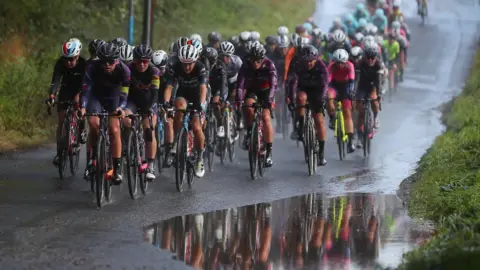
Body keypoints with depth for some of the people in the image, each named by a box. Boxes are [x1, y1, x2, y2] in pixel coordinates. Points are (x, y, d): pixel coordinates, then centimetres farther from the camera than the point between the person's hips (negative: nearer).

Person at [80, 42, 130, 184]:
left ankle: (117, 168, -8)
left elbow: (124, 94, -31)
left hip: (113, 98, 0)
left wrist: (121, 107, -51)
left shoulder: (124, 71, -30)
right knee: (94, 124, -24)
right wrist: (83, 107, -51)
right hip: (96, 96, 0)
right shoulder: (93, 68, -30)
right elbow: (86, 90, -34)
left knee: (114, 130, -14)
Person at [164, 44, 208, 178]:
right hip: (183, 95, 1)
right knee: (181, 107, -34)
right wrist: (166, 102, -47)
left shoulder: (201, 69, -27)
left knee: (196, 127, -15)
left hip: (197, 97, -1)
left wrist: (201, 104, -53)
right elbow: (169, 87, -29)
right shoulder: (174, 68, -23)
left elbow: (203, 88, -37)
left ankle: (199, 158, 4)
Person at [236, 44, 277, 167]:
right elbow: (240, 85, -29)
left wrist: (269, 99, -50)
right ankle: (249, 133, -8)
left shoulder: (269, 65, -26)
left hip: (265, 92, -2)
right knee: (248, 106, -31)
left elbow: (273, 85, -35)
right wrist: (239, 100, -45)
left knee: (266, 117, -18)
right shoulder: (246, 66, -23)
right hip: (252, 91, 2)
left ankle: (269, 152, -16)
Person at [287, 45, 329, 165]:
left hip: (317, 92, -1)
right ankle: (300, 128, -24)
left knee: (319, 121, -8)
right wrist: (291, 96, -49)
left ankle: (321, 153, -2)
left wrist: (322, 97, -50)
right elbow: (293, 81, -33)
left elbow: (324, 84, -33)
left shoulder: (321, 67, -23)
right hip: (303, 89, 1)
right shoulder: (298, 67, -22)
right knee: (301, 98, -36)